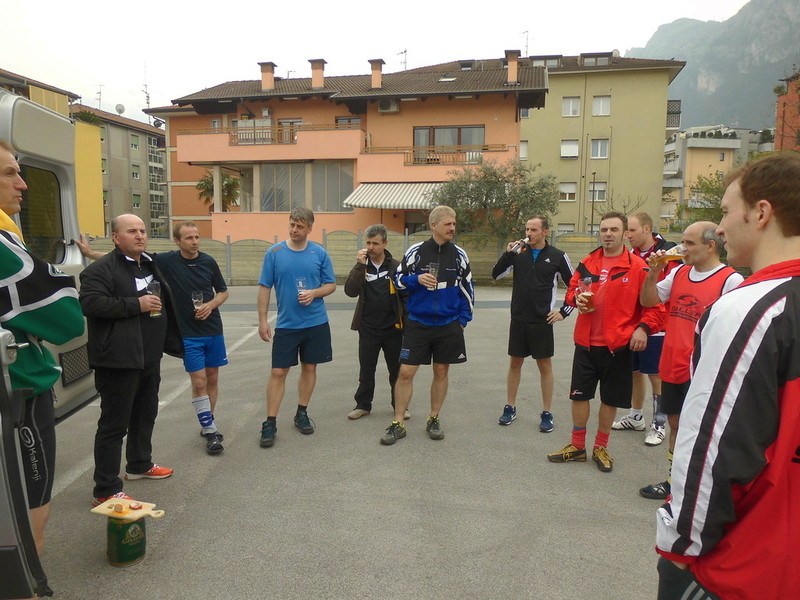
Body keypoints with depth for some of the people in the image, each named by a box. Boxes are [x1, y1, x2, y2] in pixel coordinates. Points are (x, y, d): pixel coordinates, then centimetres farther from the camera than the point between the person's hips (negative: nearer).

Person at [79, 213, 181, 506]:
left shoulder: (150, 265, 16)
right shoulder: (101, 269, -12)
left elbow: (163, 304, 28)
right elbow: (90, 303, -26)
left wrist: (171, 342, 25)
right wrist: (136, 304, -24)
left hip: (149, 358, 9)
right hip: (119, 360, -9)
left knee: (145, 415, 21)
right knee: (114, 424, -4)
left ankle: (139, 464, 40)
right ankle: (106, 490, 4)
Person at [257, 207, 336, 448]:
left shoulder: (320, 253, 0)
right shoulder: (274, 253, -3)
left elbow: (331, 285, 5)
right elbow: (264, 287, 0)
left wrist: (314, 293, -15)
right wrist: (262, 320, -5)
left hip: (316, 322, 2)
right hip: (286, 324, -1)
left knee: (309, 368, 11)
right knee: (278, 372, -1)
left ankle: (302, 414, 28)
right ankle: (270, 423, 7)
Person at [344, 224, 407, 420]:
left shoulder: (395, 267, -1)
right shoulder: (361, 266, 2)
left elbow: (405, 296, 3)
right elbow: (350, 291, -13)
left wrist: (406, 322, -2)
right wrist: (360, 265, -18)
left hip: (393, 327, -1)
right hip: (368, 328, 1)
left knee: (397, 369, 10)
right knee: (366, 369, 10)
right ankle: (363, 404, 25)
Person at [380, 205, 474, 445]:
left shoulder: (459, 255, 3)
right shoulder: (416, 251, -3)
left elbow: (467, 288, 10)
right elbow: (398, 279, 3)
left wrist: (463, 318, 4)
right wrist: (417, 279, -16)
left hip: (448, 325, 2)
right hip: (417, 324, -2)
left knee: (441, 372, 10)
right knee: (406, 372, -3)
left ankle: (433, 419, 26)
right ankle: (398, 423, 10)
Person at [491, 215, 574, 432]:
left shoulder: (558, 256, -3)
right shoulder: (519, 253, 3)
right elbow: (496, 275, -1)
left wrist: (564, 311, -1)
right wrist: (508, 253, -13)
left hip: (542, 321, -2)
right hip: (518, 319, 2)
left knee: (545, 365, 5)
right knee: (515, 362, 11)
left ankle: (546, 414, 16)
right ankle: (510, 408, 24)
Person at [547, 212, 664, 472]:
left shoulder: (638, 267, -7)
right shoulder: (587, 263, 6)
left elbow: (654, 304, -6)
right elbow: (571, 289, 16)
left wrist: (643, 328, -20)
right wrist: (576, 298, -6)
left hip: (617, 344, -3)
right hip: (586, 342, 3)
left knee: (610, 399, 10)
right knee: (579, 394, 9)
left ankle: (601, 448, 29)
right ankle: (577, 446, 26)